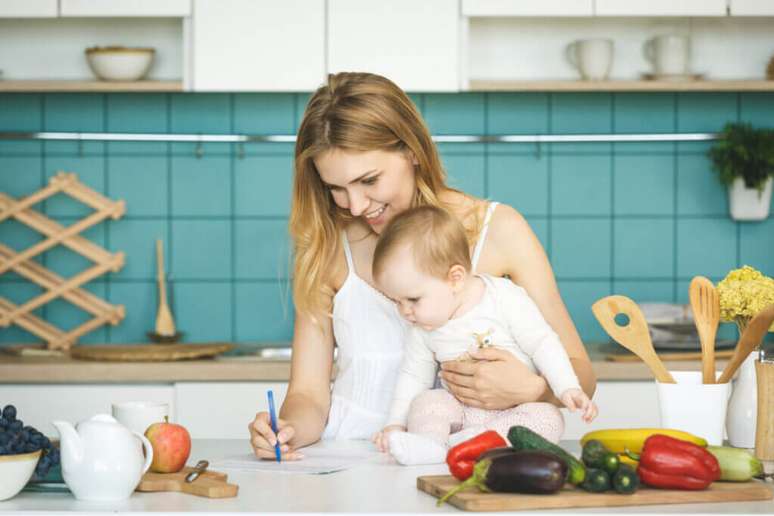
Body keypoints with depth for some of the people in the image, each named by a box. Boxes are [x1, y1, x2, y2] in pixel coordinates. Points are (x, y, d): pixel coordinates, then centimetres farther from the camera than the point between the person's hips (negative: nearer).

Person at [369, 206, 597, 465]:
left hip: (518, 407, -3)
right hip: (460, 409, 4)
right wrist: (396, 423, 5)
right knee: (425, 402, -21)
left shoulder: (506, 298, -12)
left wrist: (568, 388, -18)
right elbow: (413, 376, 14)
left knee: (548, 419, -32)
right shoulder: (422, 330, 2)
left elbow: (542, 344, -9)